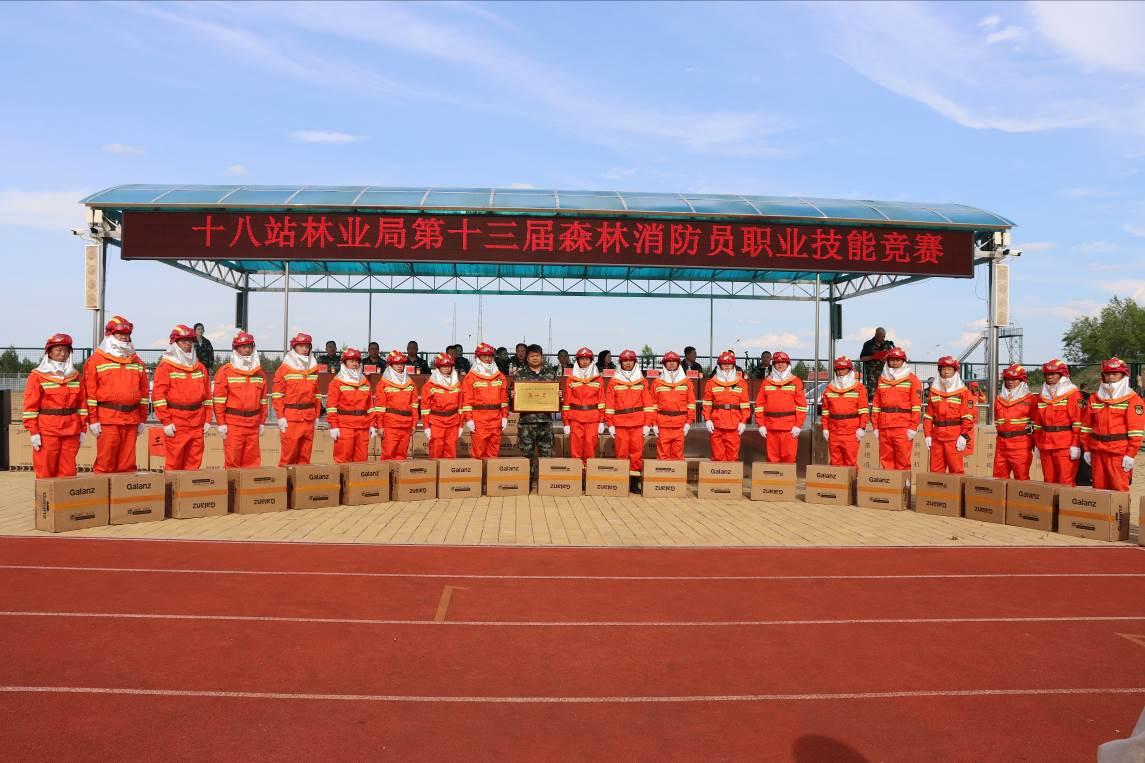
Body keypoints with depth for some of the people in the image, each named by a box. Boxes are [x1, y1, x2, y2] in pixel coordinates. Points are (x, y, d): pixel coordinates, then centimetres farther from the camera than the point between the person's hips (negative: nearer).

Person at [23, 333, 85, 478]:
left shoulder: (76, 376, 13)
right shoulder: (37, 376, 1)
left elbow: (82, 403, 13)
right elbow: (30, 406, -3)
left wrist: (82, 429, 8)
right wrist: (33, 432, -9)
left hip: (71, 432, 4)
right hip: (47, 432, -3)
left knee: (68, 472, 5)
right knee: (45, 473, 0)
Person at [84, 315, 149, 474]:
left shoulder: (136, 361, 16)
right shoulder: (96, 360, 3)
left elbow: (144, 391, 16)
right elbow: (90, 392, -2)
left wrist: (142, 419, 12)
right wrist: (93, 420, -7)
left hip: (131, 420, 4)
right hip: (107, 419, -4)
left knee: (127, 464, 6)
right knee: (105, 462, -4)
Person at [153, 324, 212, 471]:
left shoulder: (200, 367, 15)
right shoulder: (165, 366, 0)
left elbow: (207, 395, 16)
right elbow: (158, 395, -6)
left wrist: (207, 420, 10)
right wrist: (166, 421, -11)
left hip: (197, 424, 5)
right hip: (175, 424, -4)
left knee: (194, 463, 7)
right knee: (174, 463, -3)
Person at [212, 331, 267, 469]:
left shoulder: (259, 372, 14)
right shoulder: (225, 371, -1)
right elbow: (219, 399, -5)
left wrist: (262, 422, 14)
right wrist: (221, 423, -8)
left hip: (253, 424, 4)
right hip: (233, 424, -4)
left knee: (252, 460, 6)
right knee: (232, 461, -3)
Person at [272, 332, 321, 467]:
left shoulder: (313, 368, 14)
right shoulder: (284, 369, 0)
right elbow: (277, 394, -4)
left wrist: (317, 415, 12)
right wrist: (280, 417, -10)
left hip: (309, 418, 5)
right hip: (290, 417, -4)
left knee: (305, 453, 6)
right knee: (288, 452, -5)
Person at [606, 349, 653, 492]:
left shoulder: (642, 381, 9)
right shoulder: (614, 382, 7)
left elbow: (648, 404, 5)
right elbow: (609, 404, 5)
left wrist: (648, 424, -1)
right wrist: (610, 424, -1)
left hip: (638, 425, 1)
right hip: (620, 425, 0)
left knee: (637, 453, 1)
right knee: (621, 453, 0)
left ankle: (635, 482, 9)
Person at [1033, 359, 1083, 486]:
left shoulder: (1072, 394, -2)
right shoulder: (1042, 395, 17)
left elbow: (1078, 421, -9)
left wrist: (1075, 445, -14)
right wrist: (1037, 444, 15)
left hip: (1065, 446, -6)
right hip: (1045, 446, 6)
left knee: (1066, 482, -6)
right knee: (1049, 482, 10)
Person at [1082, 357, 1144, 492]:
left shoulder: (1132, 399, -2)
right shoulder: (1094, 398, 12)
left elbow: (1136, 430, -8)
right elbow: (1087, 426, 14)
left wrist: (1131, 454, -13)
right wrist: (1087, 449, 9)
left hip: (1119, 452, -4)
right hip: (1097, 451, 5)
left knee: (1119, 489, -5)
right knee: (1099, 488, 9)